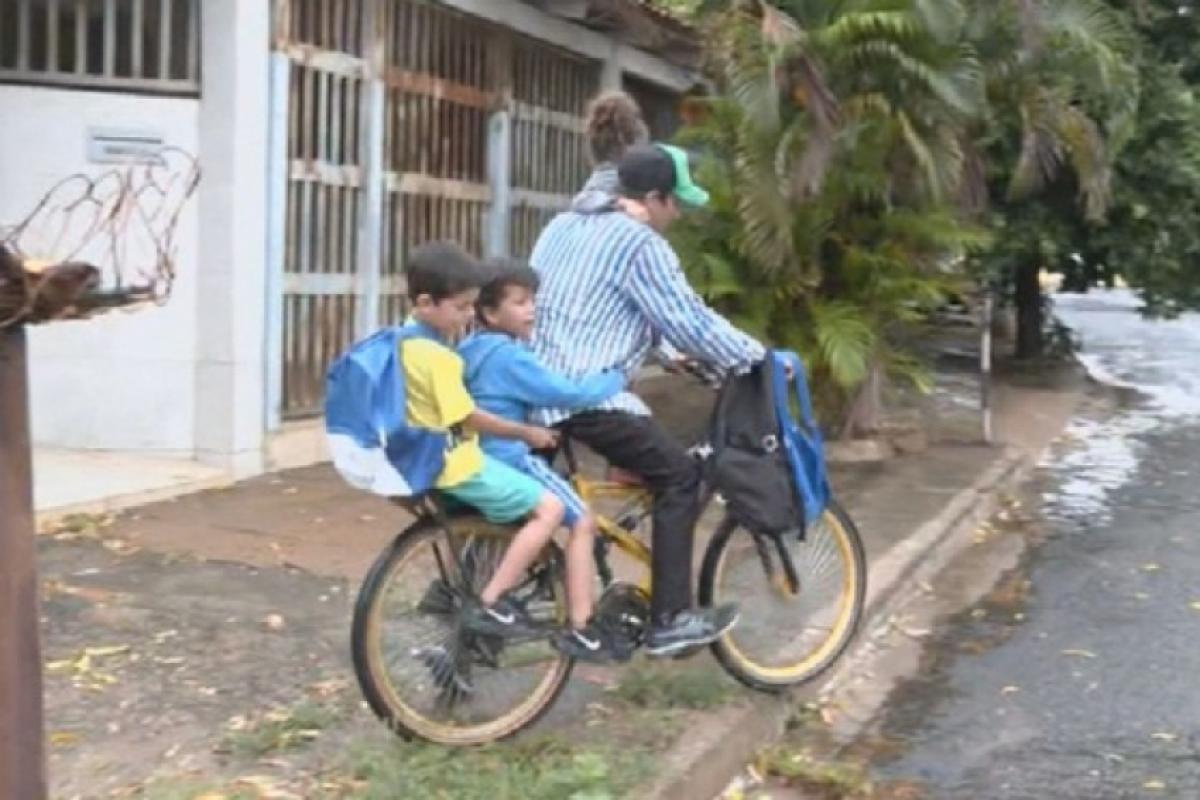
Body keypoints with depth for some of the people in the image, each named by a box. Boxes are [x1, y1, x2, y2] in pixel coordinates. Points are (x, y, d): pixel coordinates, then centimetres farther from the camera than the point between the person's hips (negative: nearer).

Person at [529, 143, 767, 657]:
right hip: (587, 395, -9)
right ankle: (670, 620, 0)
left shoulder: (564, 226, 19)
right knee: (678, 477, -1)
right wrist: (758, 357, 2)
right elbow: (690, 321, -10)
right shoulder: (641, 245, -9)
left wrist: (670, 352, 29)